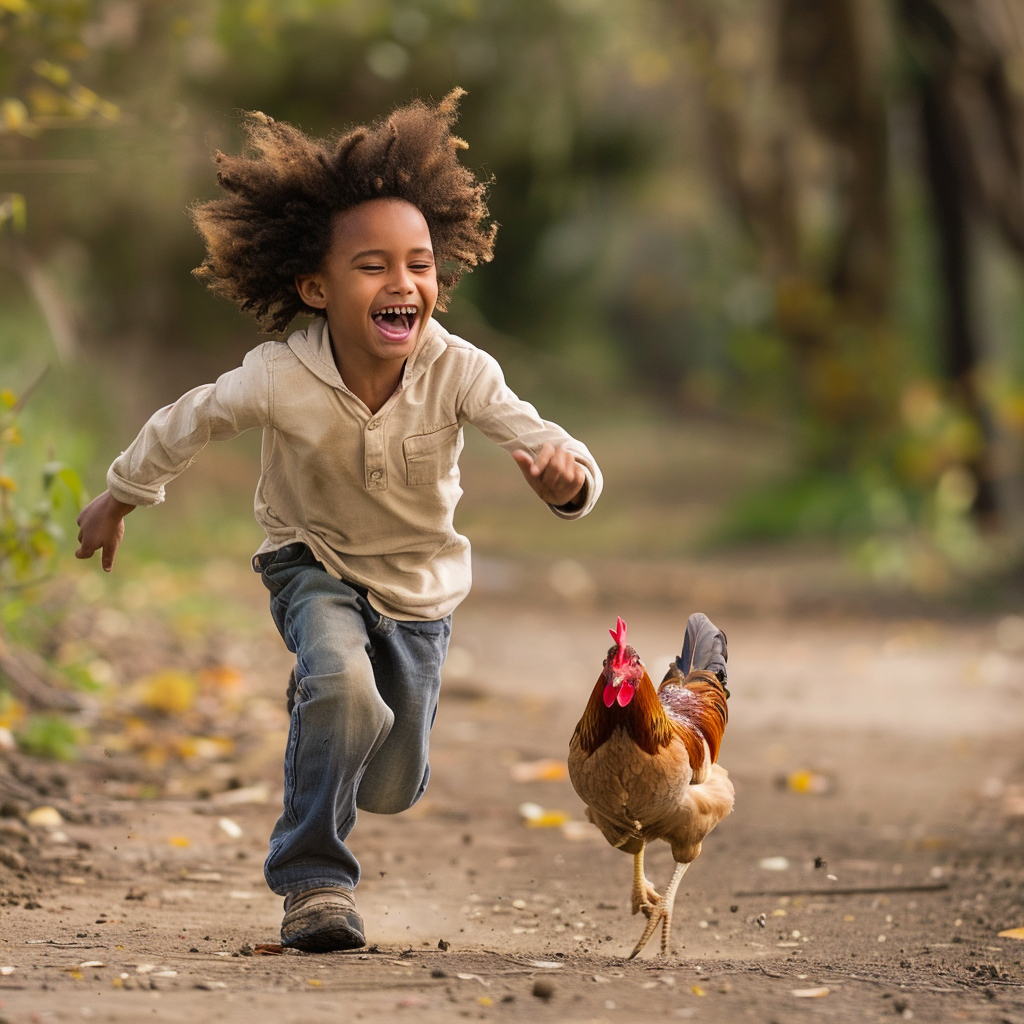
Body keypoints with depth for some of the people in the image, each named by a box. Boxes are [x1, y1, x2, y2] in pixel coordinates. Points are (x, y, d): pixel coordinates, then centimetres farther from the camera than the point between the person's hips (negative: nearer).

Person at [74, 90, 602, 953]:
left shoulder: (458, 372, -31)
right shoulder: (279, 378, -29)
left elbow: (533, 436, -40)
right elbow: (187, 425, -11)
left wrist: (564, 475, -66)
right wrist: (118, 499, 6)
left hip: (421, 583, 2)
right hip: (315, 564, -2)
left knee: (391, 788, 14)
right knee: (343, 684, -34)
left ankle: (323, 717, 53)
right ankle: (315, 879, -14)